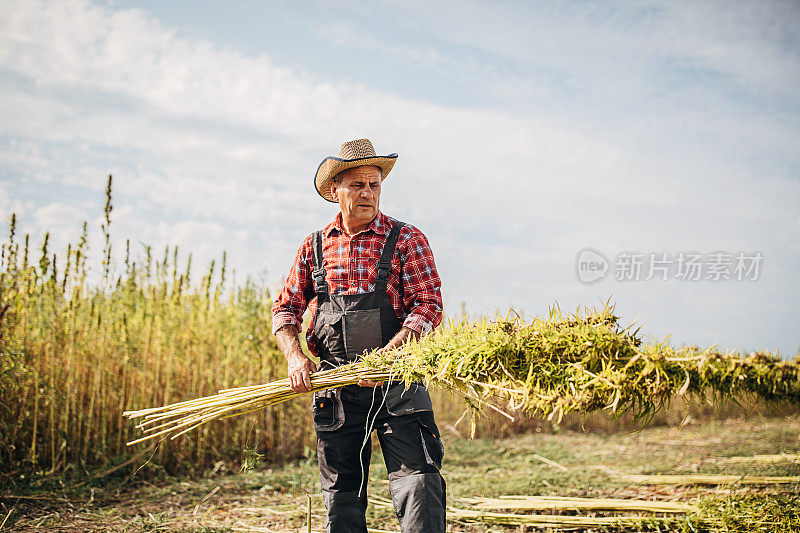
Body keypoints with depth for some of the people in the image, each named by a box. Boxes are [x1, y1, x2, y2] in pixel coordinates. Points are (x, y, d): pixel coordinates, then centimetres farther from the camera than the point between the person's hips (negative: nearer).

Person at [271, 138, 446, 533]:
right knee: (341, 493, 10)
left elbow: (428, 307, -8)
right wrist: (295, 356, -5)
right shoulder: (315, 246, 11)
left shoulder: (405, 240, 0)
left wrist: (385, 357, -20)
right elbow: (285, 309, 14)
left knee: (419, 481, -13)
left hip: (397, 384, -3)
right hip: (334, 388, 3)